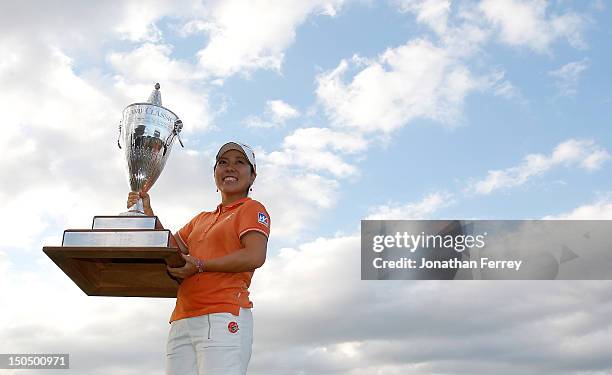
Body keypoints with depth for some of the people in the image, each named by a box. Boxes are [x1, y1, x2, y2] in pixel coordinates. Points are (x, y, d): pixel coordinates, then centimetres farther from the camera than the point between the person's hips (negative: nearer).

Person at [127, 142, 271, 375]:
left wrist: (200, 265, -12)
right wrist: (147, 213, 11)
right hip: (182, 321, 7)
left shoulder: (252, 209, 6)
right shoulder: (201, 219, 29)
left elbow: (255, 257, -10)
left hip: (223, 317, -6)